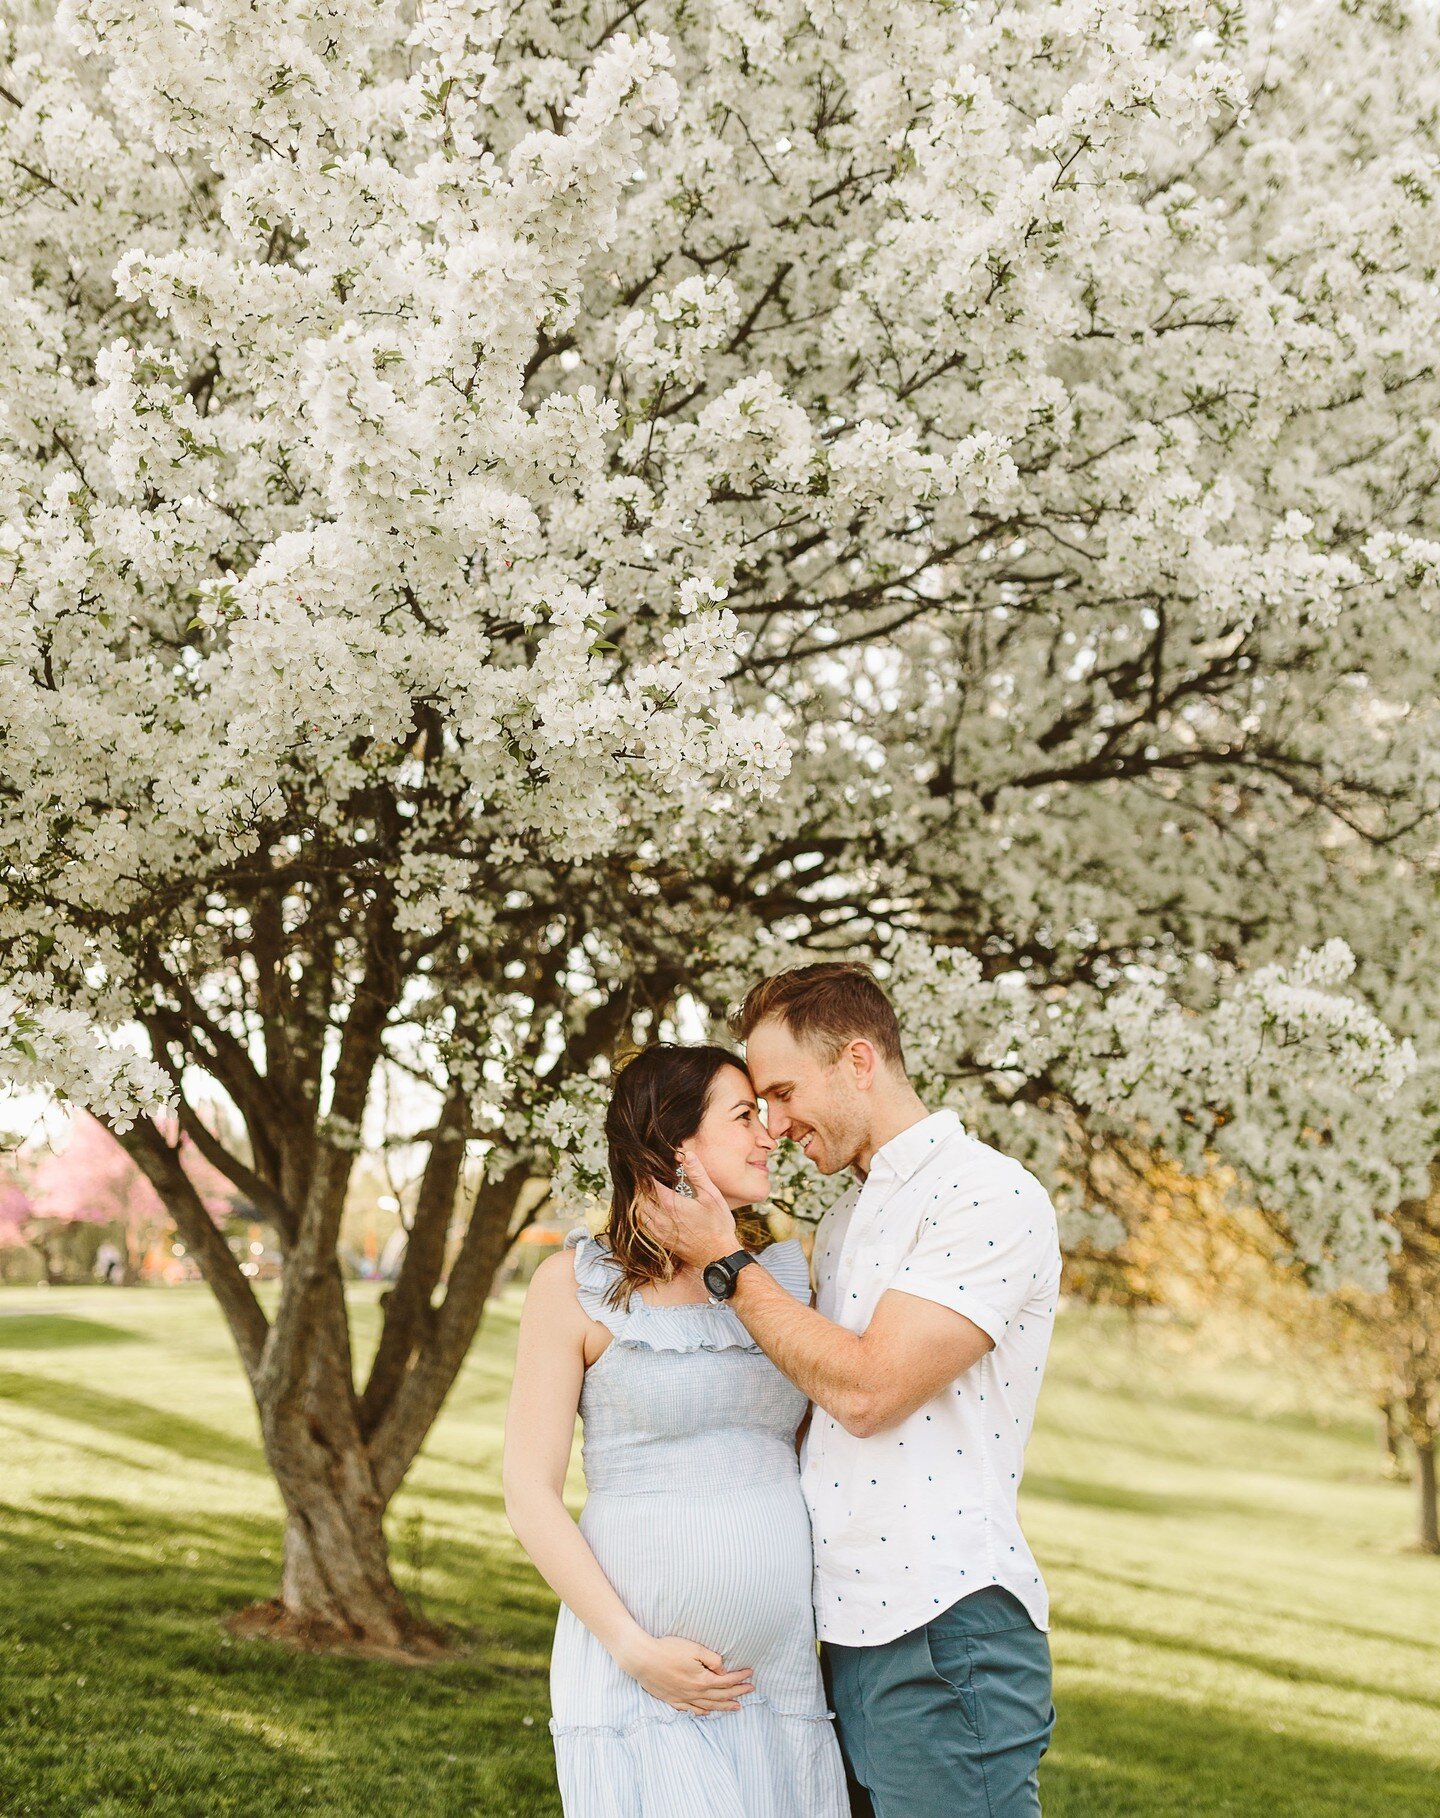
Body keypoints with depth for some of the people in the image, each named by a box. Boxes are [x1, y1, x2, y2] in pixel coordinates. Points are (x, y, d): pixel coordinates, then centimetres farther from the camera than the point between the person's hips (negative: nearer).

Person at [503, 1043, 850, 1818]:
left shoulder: (786, 1273, 11)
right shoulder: (576, 1284, -1)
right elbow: (530, 1494, -3)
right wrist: (634, 1649, -11)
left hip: (783, 1669, 4)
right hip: (639, 1680, -4)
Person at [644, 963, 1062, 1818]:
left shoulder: (992, 1196, -11)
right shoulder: (847, 1218, 18)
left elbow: (865, 1391, -16)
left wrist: (728, 1262, -9)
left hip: (946, 1629, -8)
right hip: (854, 1630, 8)